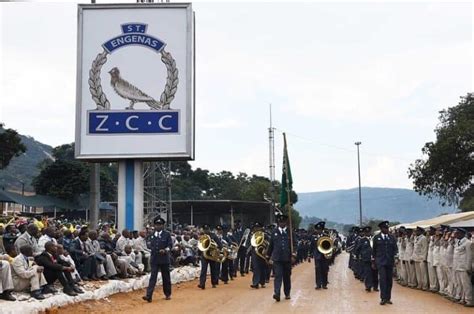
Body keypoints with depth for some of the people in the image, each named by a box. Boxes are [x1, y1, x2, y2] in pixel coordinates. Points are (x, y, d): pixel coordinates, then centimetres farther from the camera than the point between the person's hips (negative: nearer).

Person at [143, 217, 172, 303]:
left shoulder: (167, 234, -1)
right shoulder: (152, 235, 9)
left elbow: (170, 245, -5)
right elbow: (151, 245, 17)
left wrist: (165, 250, -22)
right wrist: (153, 251, 8)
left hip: (164, 259, -2)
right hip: (154, 259, 2)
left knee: (166, 277, 9)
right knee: (153, 277, -6)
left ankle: (168, 294, 24)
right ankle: (149, 296, -14)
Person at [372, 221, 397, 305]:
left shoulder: (392, 237, 8)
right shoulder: (376, 238, 3)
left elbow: (395, 248, 10)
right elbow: (374, 250, 8)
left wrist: (394, 257, -6)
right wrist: (374, 260, 9)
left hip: (390, 261, 3)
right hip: (380, 261, -3)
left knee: (389, 280, 5)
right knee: (382, 279, -11)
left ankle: (388, 298, 12)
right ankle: (383, 298, -8)